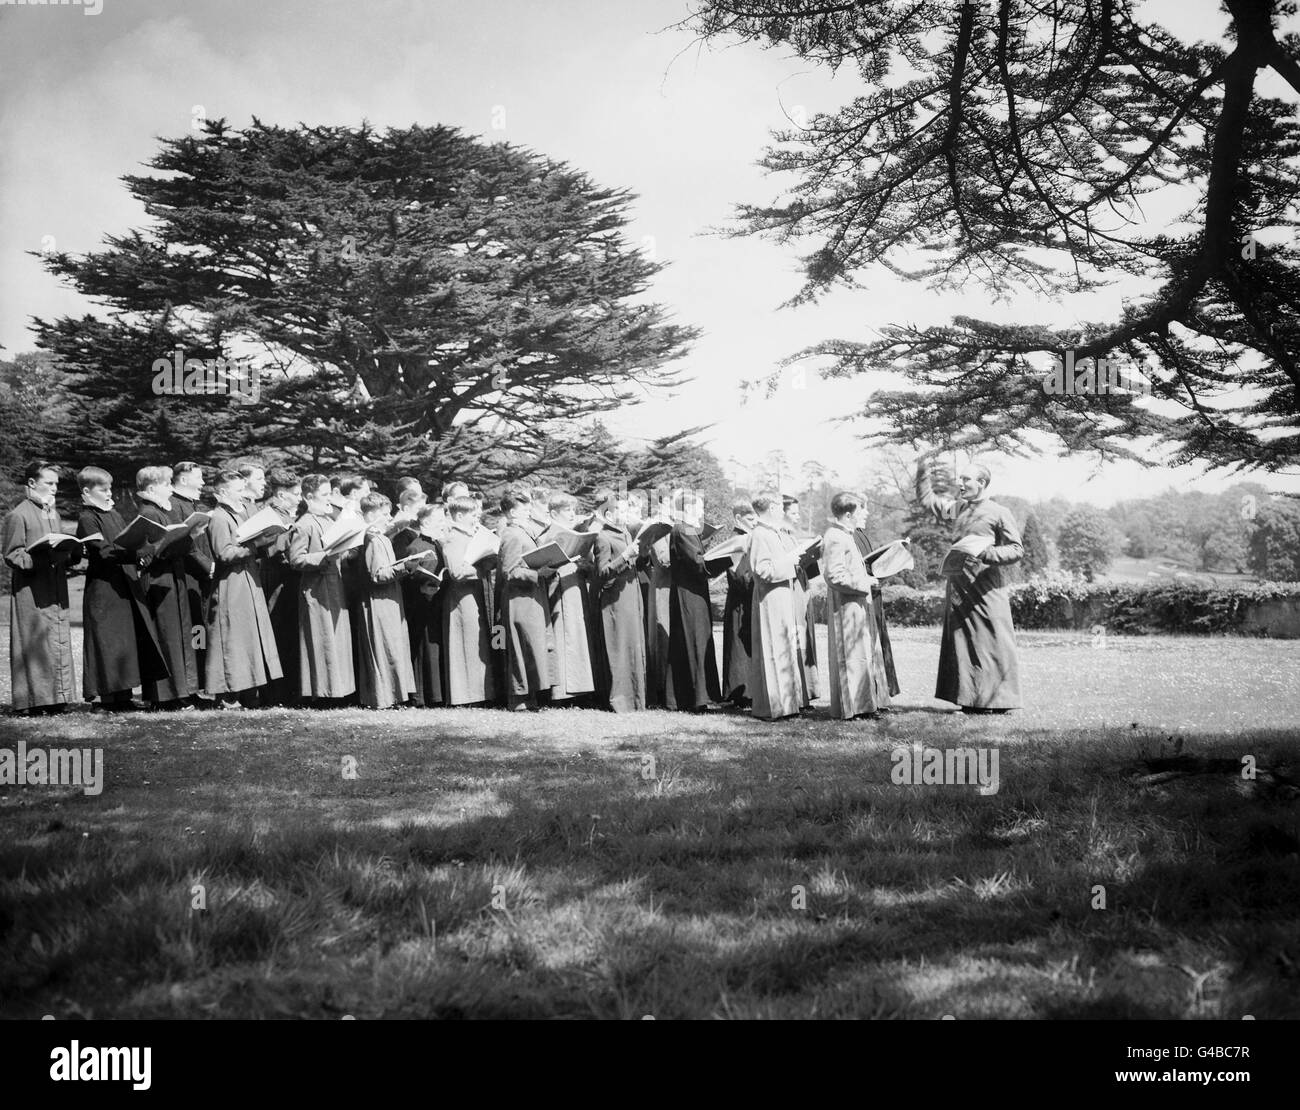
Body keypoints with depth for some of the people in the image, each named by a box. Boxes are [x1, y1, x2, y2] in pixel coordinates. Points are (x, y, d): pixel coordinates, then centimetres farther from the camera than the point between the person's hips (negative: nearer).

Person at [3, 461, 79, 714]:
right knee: (35, 643, -6)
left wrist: (71, 553, 0)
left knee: (59, 642, 7)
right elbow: (12, 555, -11)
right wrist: (44, 558, -23)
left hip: (56, 590, 8)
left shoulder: (53, 513, 18)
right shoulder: (18, 515, -7)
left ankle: (55, 696, 13)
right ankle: (34, 698, -2)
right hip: (31, 592, -8)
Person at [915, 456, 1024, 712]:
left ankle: (997, 700, 2)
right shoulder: (957, 508, 14)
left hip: (987, 591, -6)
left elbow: (1017, 550, -7)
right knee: (963, 645, 7)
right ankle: (970, 699, 12)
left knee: (992, 644, -4)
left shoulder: (999, 513, -5)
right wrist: (923, 470, 16)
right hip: (958, 589, 6)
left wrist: (986, 554, -20)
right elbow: (926, 498, 27)